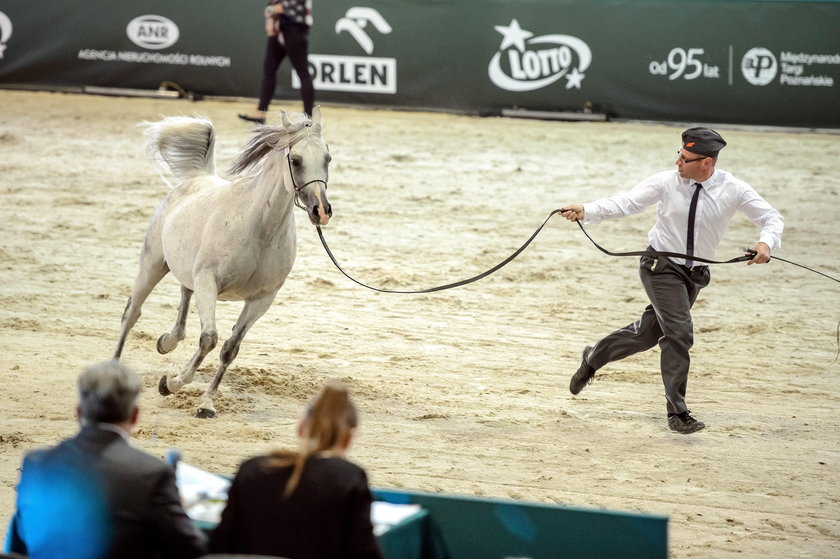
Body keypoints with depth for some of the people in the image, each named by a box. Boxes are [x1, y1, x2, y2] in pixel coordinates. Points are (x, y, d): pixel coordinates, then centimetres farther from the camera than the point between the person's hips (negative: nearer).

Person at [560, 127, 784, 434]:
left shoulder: (733, 190, -11)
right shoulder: (667, 182, -15)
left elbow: (772, 218, -6)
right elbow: (625, 203, -17)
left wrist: (766, 242, -27)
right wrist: (586, 211, -31)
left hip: (695, 273, 4)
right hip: (661, 267, -4)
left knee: (648, 333, 13)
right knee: (680, 332, -16)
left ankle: (593, 357, 38)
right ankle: (677, 412, -6)